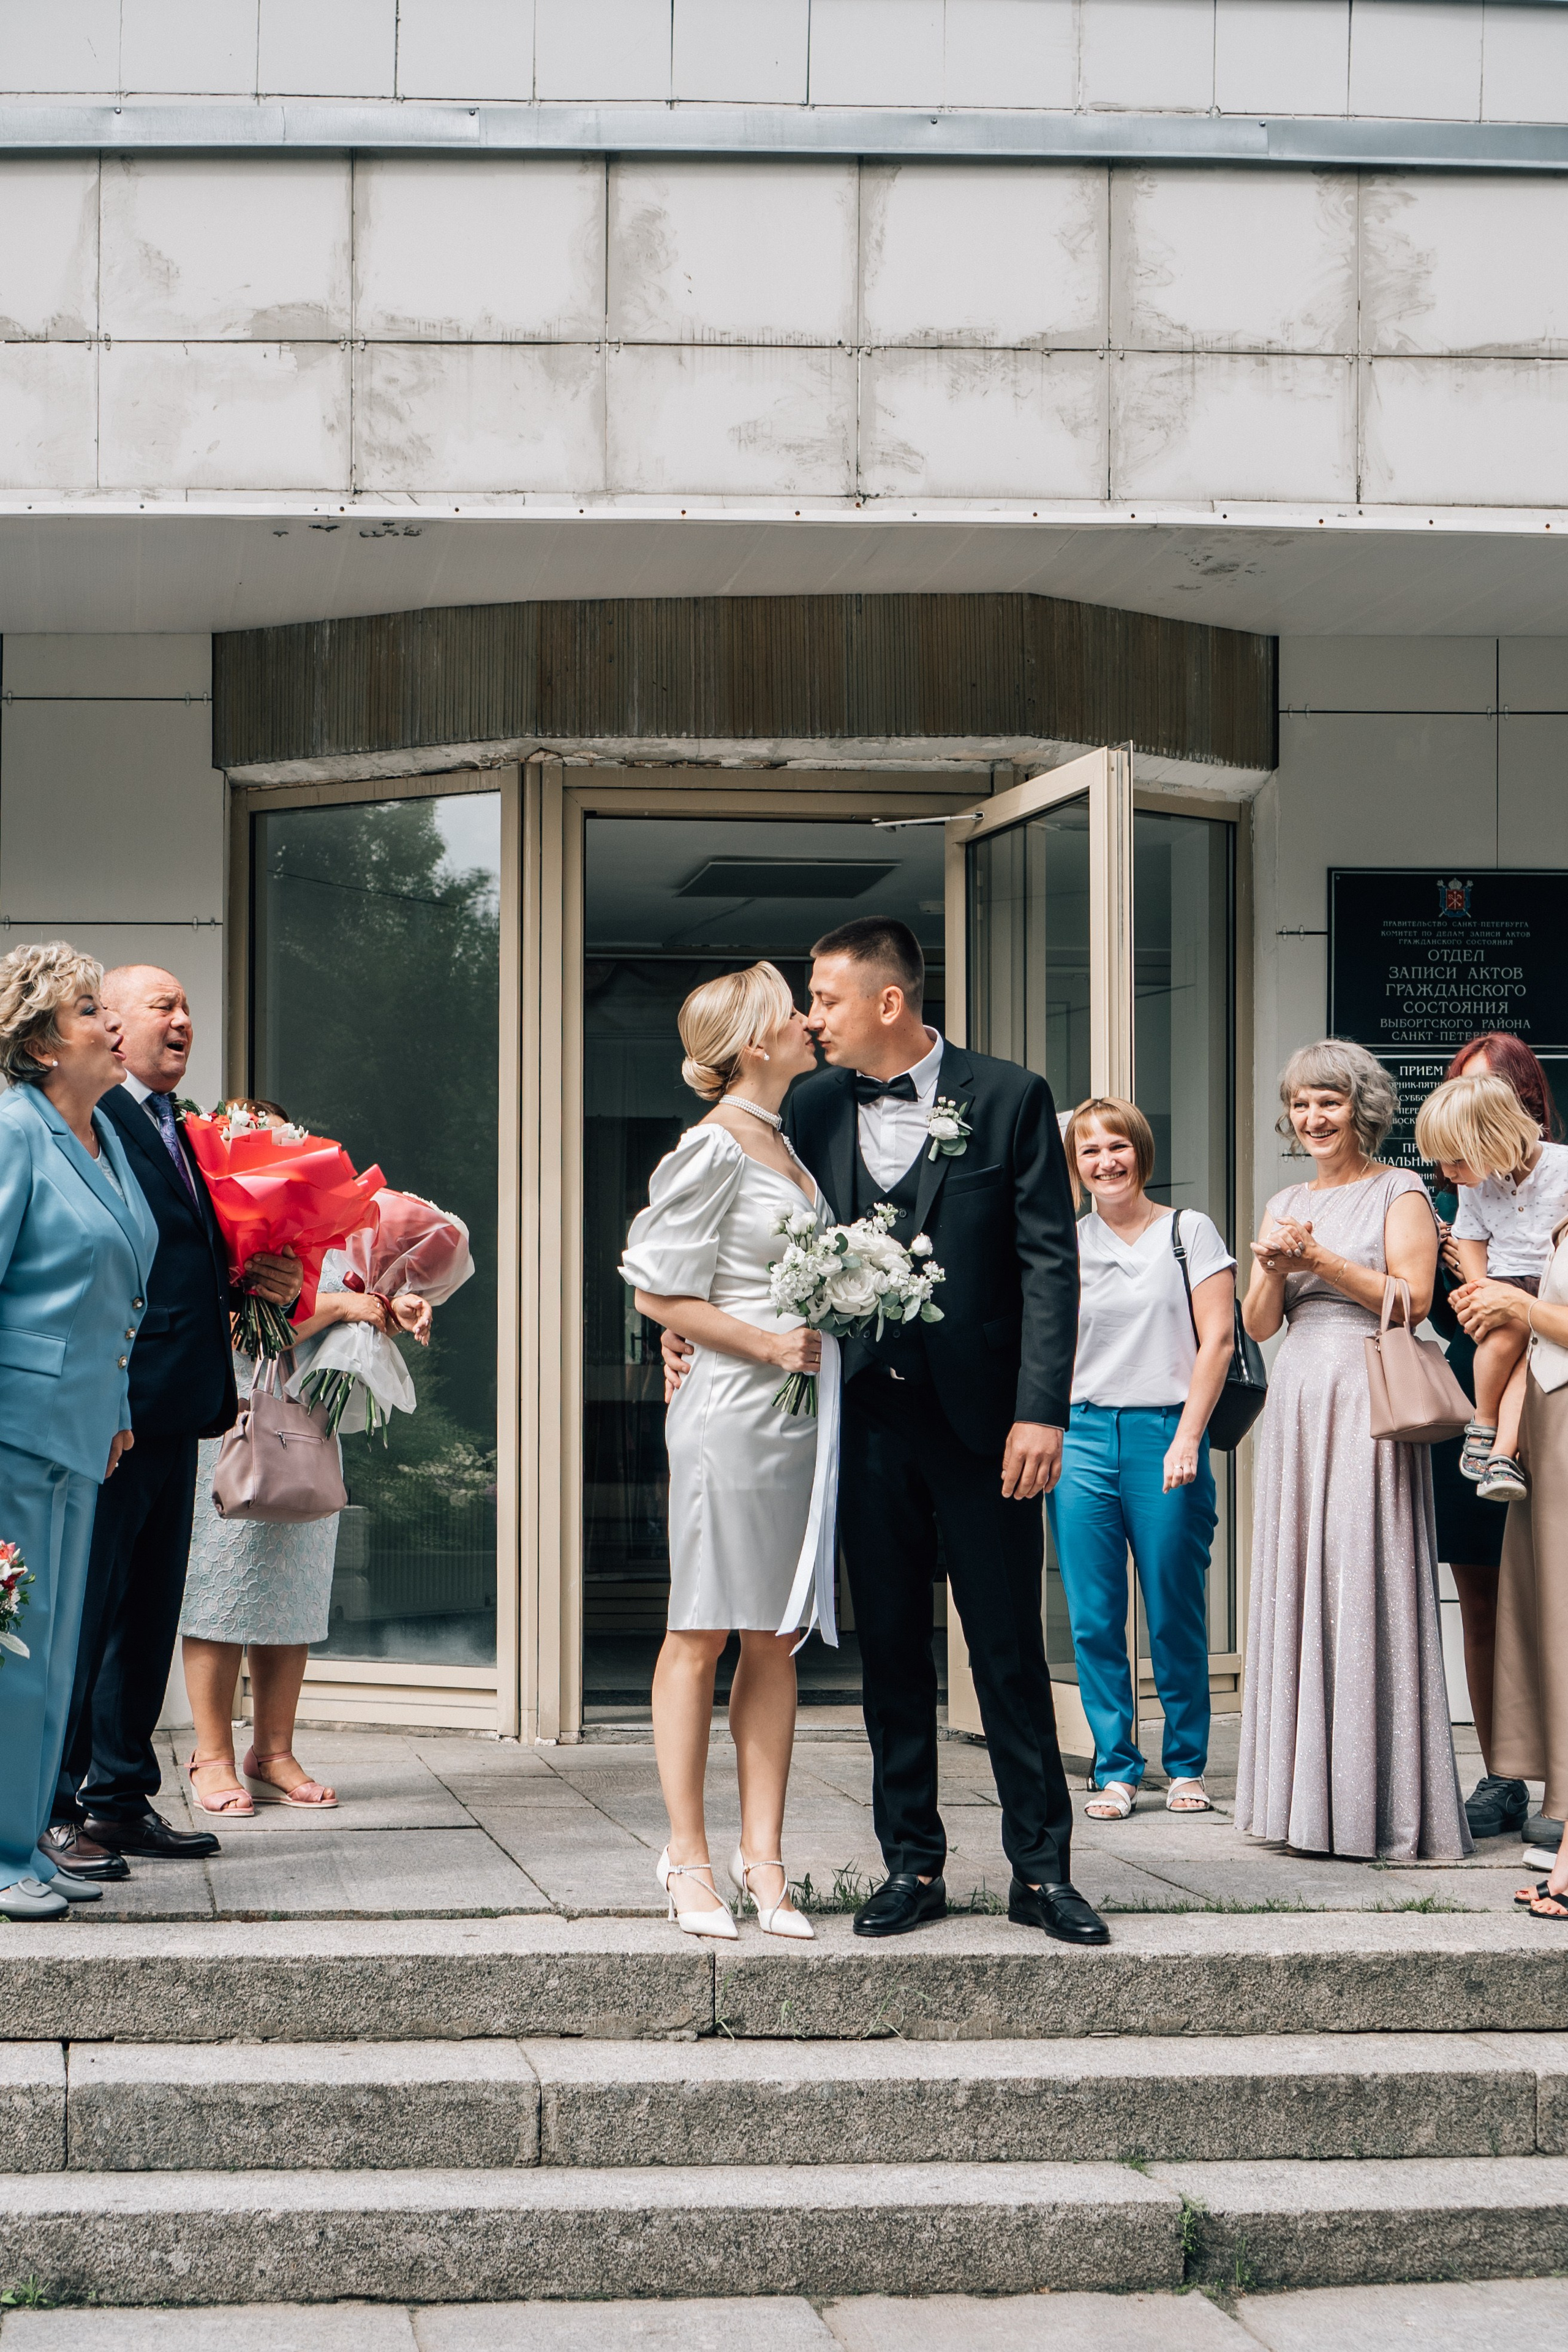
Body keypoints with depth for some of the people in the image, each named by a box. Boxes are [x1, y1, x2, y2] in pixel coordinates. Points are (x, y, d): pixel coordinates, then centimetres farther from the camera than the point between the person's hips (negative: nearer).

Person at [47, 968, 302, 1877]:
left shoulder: (177, 1131, 20)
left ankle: (123, 1799, 22)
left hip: (174, 1415, 10)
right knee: (83, 1612, -4)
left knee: (149, 1614, 14)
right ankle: (56, 1811, 4)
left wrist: (262, 1282, 6)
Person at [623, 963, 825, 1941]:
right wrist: (772, 1345, -14)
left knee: (776, 1639, 7)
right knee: (702, 1634, -1)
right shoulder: (714, 1148, -9)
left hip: (801, 1412, 8)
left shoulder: (786, 1142, 15)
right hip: (732, 1411, -8)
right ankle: (689, 1859, 5)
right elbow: (659, 1292, -11)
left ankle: (763, 1859, 11)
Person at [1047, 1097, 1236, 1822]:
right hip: (1081, 1437, 2)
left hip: (1166, 1432, -2)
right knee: (1094, 1619, 0)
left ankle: (1186, 1766, 15)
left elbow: (1217, 1338, -1)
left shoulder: (1190, 1231, 5)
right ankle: (1116, 1769, 9)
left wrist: (1187, 1438, -9)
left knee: (1175, 1616, 1)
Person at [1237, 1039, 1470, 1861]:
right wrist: (1274, 1268, -6)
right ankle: (1308, 1793, 8)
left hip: (1369, 1403, -6)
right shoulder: (1288, 1205, 18)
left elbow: (1412, 1299, -9)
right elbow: (1259, 1324, 14)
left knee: (1367, 1588, -9)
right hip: (1297, 1401, 6)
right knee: (1298, 1585, 3)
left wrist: (1318, 1259, -13)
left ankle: (1381, 1803, -5)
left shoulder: (1399, 1192, 2)